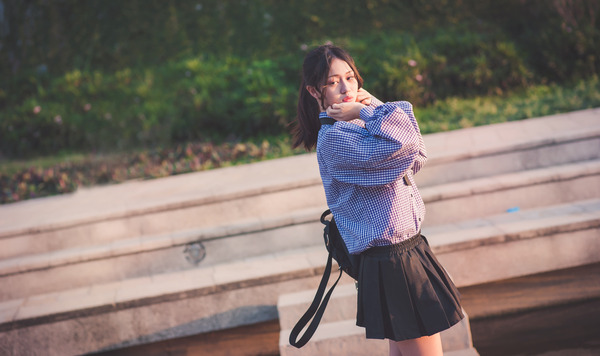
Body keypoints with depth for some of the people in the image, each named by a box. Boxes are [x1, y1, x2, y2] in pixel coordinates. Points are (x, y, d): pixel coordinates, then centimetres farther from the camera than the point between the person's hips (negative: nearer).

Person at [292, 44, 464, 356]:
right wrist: (367, 111, -15)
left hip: (408, 251, 10)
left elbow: (417, 159, 7)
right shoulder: (333, 137, -19)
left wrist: (376, 107, 1)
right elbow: (403, 143, -31)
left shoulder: (360, 126, 10)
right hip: (392, 265, -10)